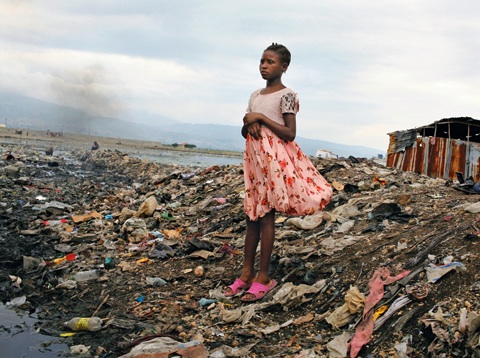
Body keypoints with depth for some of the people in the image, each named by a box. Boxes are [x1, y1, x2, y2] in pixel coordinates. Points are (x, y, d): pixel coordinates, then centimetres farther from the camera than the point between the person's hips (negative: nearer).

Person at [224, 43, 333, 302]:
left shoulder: (286, 95, -6)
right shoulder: (255, 95, 15)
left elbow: (290, 134, -14)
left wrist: (261, 118, -15)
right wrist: (248, 123, -4)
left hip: (275, 158, -7)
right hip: (254, 158, 7)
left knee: (266, 215, -6)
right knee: (252, 215, 8)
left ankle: (263, 277, 1)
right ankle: (246, 273, 14)